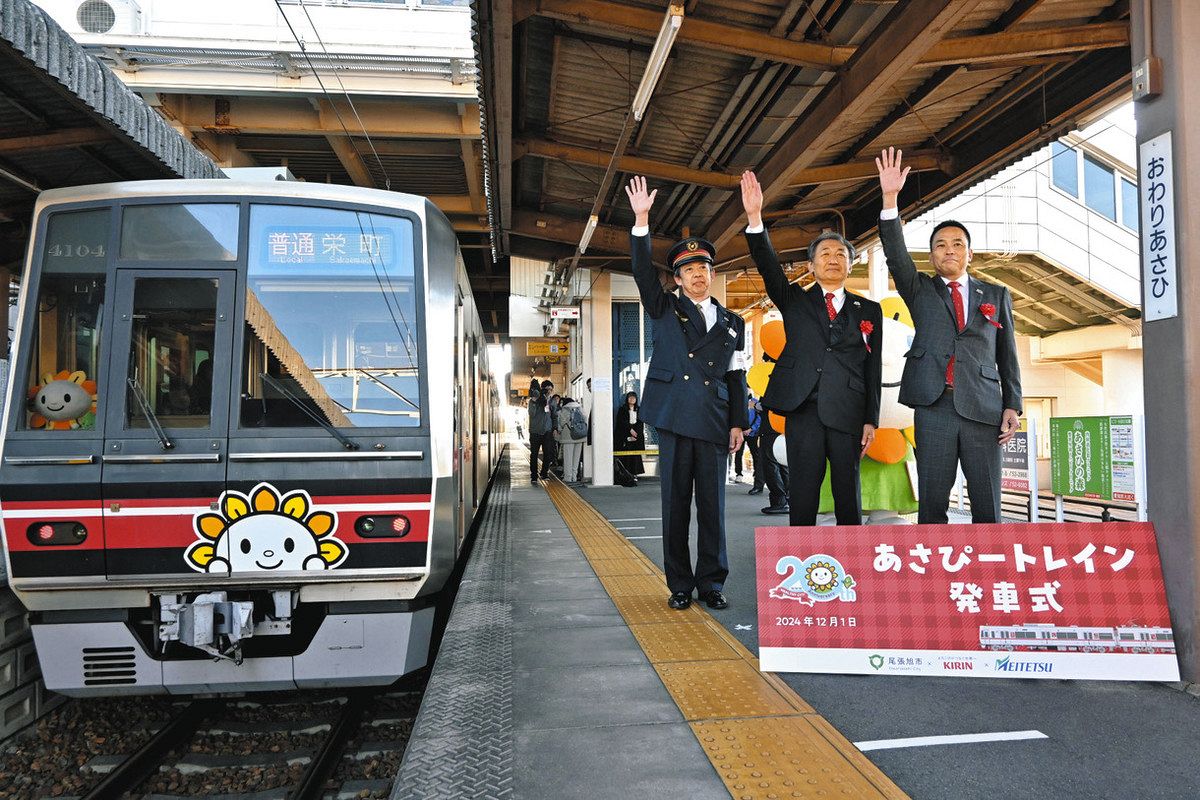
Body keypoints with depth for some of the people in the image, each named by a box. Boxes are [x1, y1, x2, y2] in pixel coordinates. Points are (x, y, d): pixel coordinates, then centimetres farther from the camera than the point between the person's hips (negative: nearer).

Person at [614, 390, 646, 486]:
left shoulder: (639, 410, 14)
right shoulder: (622, 409, 6)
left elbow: (641, 424, 7)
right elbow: (621, 422, -4)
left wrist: (635, 434, -6)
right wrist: (630, 430, -14)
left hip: (636, 436, 3)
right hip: (625, 437, -3)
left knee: (635, 457, -2)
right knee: (626, 457, -8)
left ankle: (634, 475, 0)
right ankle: (625, 477, -10)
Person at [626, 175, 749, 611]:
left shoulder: (732, 323, 16)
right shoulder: (665, 309, 11)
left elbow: (736, 377, 14)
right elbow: (643, 271, -3)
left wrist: (738, 423, 7)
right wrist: (641, 221, -13)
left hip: (714, 422, 2)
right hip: (674, 416, -1)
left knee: (712, 504, 3)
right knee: (675, 502, 2)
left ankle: (711, 582, 13)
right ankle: (679, 584, 10)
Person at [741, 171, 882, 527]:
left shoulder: (868, 311, 13)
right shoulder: (795, 300, 12)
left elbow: (874, 368, 9)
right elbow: (768, 267, -4)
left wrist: (871, 419, 1)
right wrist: (755, 218, -19)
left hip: (849, 413, 1)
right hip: (803, 409, -1)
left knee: (849, 500, 5)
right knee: (802, 500, 1)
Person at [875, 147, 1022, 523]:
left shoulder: (996, 295, 16)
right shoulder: (920, 291, 13)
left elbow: (1008, 355, 13)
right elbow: (896, 254, -3)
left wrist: (1012, 405, 3)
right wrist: (890, 199, -15)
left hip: (983, 408, 1)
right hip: (934, 407, -1)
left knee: (987, 507, 1)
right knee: (932, 504, 0)